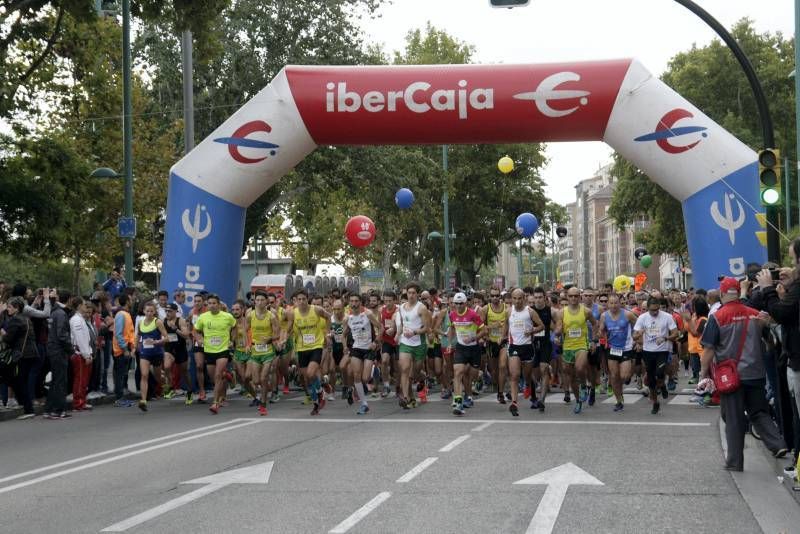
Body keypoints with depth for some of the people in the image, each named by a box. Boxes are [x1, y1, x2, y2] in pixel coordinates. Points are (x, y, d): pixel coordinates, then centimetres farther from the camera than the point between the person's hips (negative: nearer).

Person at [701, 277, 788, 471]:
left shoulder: (717, 317, -11)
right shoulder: (755, 314, 0)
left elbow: (709, 349, -10)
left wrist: (704, 373, 0)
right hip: (755, 374, 3)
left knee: (733, 419, 5)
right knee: (759, 412, 17)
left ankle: (735, 461, 10)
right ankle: (777, 444, 1)